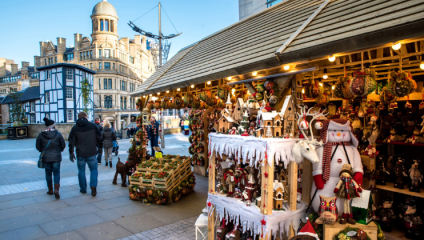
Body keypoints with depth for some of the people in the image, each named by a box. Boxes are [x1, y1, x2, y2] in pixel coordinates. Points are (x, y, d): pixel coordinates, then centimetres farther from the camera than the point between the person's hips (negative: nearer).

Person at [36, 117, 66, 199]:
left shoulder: (41, 135, -3)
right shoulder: (57, 134, -7)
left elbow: (38, 146, 3)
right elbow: (63, 145, -3)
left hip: (46, 158, 2)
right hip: (56, 157, -1)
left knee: (48, 174, 14)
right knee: (56, 173, 4)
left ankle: (50, 190, 24)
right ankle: (56, 190, -10)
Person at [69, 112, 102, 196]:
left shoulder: (75, 128, 1)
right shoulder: (93, 126, -2)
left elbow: (71, 141, 2)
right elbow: (99, 138, 2)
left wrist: (71, 153, 10)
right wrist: (99, 147, 16)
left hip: (80, 153, 1)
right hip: (91, 153, -1)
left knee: (81, 170, 13)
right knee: (93, 169, 10)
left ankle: (83, 189, 20)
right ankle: (93, 186, -8)